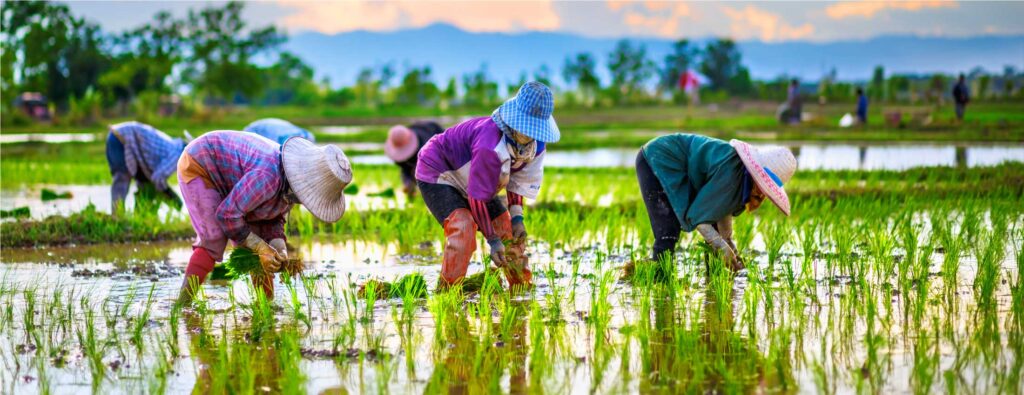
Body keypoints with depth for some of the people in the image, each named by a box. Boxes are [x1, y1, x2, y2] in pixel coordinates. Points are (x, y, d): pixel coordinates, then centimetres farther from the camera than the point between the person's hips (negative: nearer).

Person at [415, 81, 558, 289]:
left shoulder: (535, 144, -15)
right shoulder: (491, 145, -41)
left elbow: (518, 181, 2)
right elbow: (477, 197, -34)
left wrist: (516, 217, -11)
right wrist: (493, 240, -30)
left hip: (468, 179, 9)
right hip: (437, 173, -8)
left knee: (509, 229, 5)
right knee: (463, 227, -31)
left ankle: (522, 288, 20)